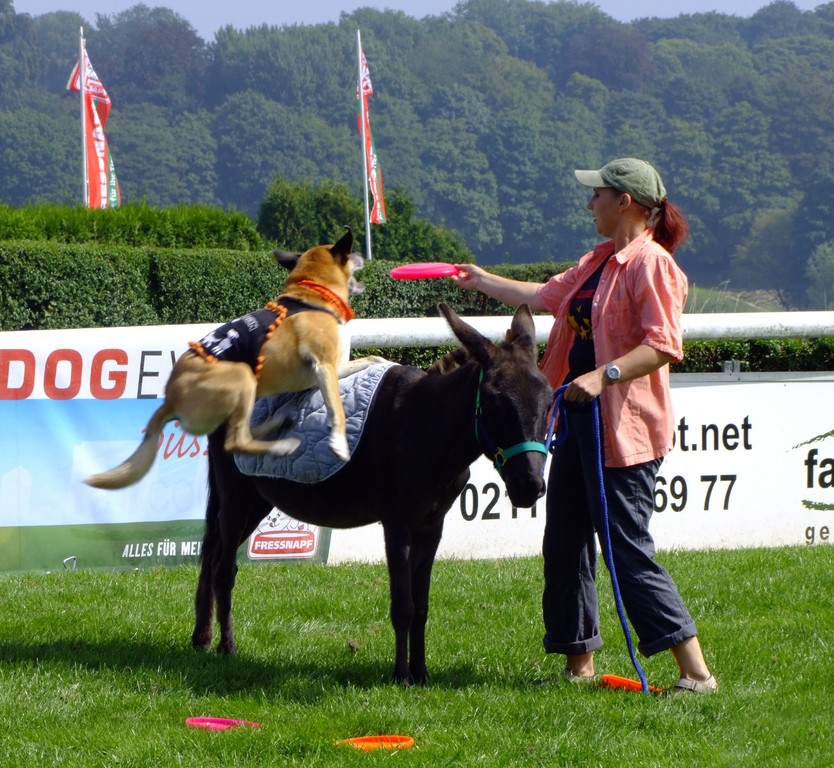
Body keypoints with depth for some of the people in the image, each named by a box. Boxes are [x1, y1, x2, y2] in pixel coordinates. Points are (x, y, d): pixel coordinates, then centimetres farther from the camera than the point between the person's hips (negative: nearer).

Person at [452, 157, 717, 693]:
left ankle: (697, 673, -10)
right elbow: (544, 297, 32)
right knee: (564, 542, 12)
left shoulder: (651, 264, -14)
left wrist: (603, 375, -31)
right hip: (581, 418, 10)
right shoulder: (598, 263, 15)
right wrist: (482, 281, 40)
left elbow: (664, 346, -22)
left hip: (624, 425, -10)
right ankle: (580, 662, 22)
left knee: (629, 551, -12)